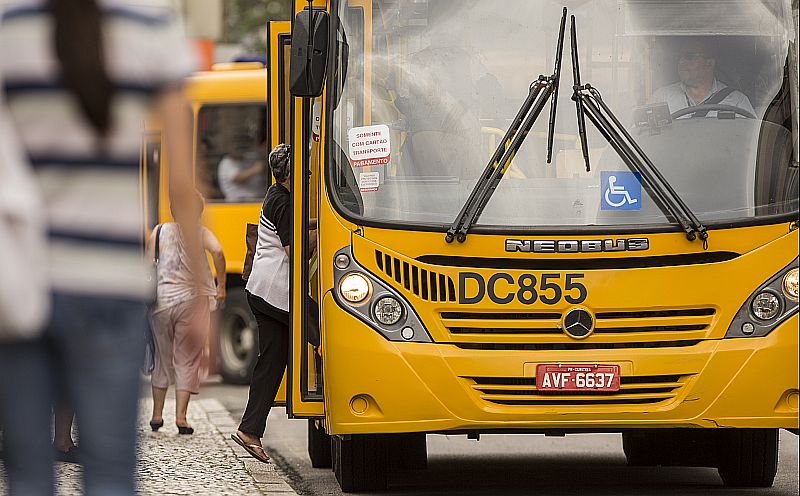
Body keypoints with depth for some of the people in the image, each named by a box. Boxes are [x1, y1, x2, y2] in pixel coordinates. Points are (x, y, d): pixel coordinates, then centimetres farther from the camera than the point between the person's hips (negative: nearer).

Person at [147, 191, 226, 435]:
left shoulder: (160, 231, 7)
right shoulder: (200, 233, 0)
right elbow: (217, 252, -18)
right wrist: (221, 285, -9)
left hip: (162, 299, 3)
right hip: (192, 299, -2)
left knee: (163, 359, 16)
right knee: (187, 360, 3)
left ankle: (157, 415, 22)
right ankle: (181, 417, -3)